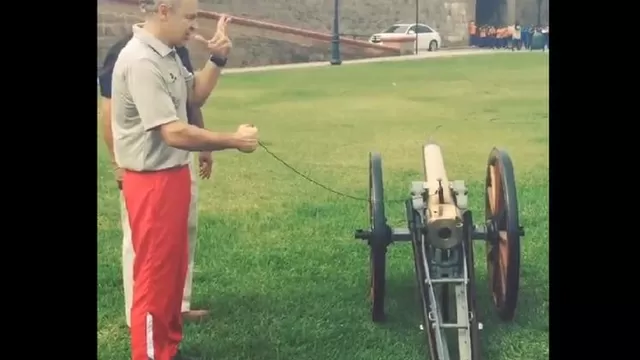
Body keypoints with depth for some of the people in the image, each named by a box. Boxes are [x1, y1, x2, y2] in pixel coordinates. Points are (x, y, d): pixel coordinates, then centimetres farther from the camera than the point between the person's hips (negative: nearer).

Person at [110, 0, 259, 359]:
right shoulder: (140, 61, -24)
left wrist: (218, 59, 3)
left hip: (175, 174, 10)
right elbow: (174, 133, -28)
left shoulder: (169, 54, 6)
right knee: (155, 273, 0)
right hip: (152, 182, -10)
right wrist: (234, 140, -18)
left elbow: (195, 96, 19)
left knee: (175, 267, 20)